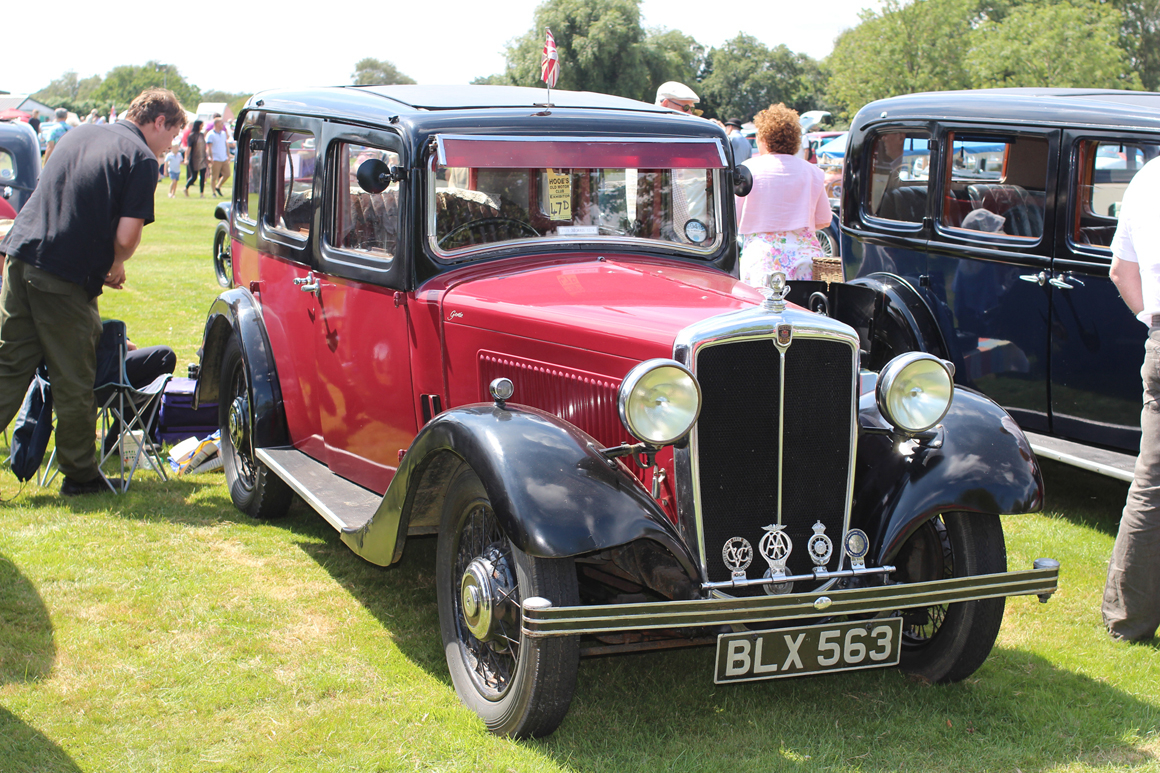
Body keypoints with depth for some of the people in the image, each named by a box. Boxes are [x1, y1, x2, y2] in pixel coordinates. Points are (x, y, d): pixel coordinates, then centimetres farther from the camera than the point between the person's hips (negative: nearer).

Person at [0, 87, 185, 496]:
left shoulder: (78, 134, 17)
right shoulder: (141, 159, -6)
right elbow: (126, 235, -14)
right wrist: (116, 267, 8)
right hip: (66, 278, -6)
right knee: (74, 382, 6)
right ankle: (80, 474, 18)